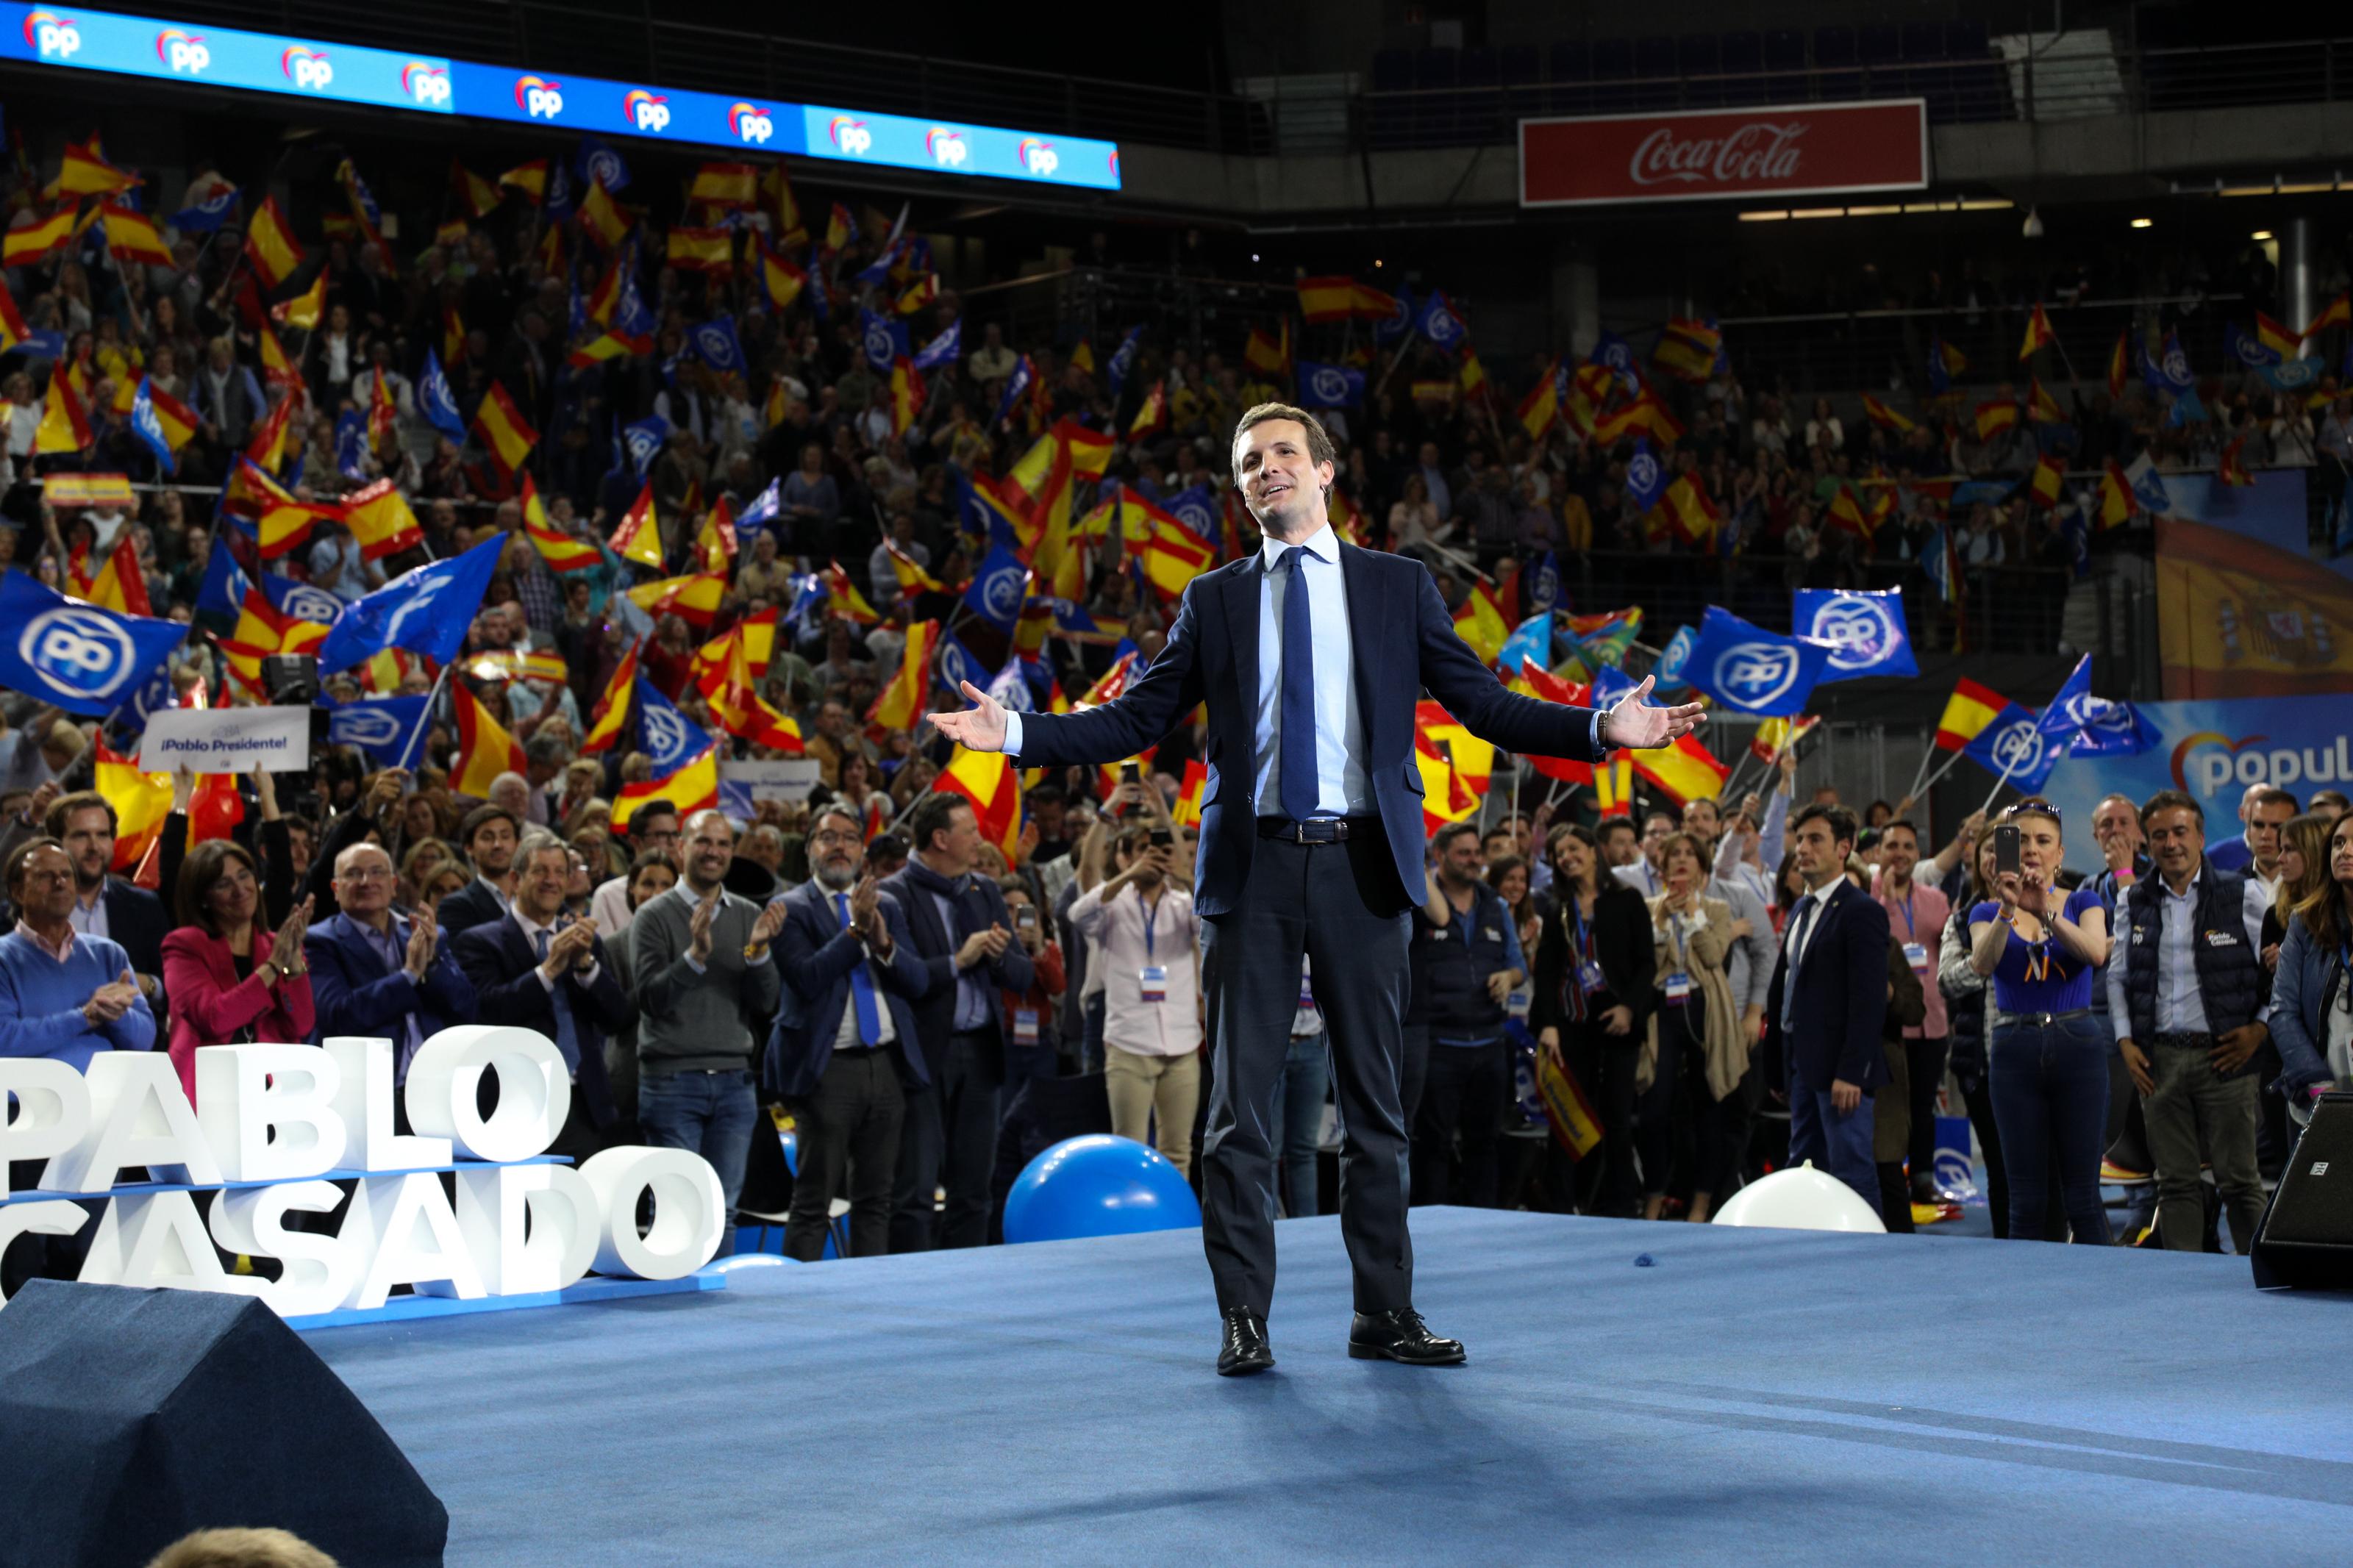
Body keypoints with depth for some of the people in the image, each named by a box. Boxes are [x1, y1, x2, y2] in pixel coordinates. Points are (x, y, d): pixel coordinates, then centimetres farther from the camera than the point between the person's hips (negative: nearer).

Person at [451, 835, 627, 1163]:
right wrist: (550, 967, -17)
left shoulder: (585, 939, 15)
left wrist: (586, 962, -8)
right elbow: (488, 1010, -13)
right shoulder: (481, 942, 2)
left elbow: (617, 1018, 7)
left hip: (584, 1107, 4)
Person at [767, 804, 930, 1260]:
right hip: (829, 1068, -5)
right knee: (813, 1202, -4)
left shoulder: (886, 906, 15)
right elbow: (806, 978, -15)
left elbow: (918, 981, 7)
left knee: (876, 1198, 9)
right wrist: (855, 930, -18)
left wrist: (885, 944, -10)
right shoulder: (791, 909, -1)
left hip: (886, 1064, 5)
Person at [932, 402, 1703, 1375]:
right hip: (1252, 866, 0)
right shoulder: (1214, 600, 12)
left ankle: (1384, 1316, 13)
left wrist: (1599, 729, -6)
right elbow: (1137, 720, 9)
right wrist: (1018, 734, -2)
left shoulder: (1398, 588, 9)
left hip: (1360, 865, 0)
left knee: (1374, 1103, 6)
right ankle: (1244, 1322, 6)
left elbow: (1483, 704, 7)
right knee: (1240, 1104, 0)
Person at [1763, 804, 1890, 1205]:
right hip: (1802, 1064, 9)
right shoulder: (1801, 909, 16)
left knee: (1851, 1170, -6)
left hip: (1838, 1067, -9)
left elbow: (1869, 1001, -17)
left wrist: (1851, 1072, -21)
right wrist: (1778, 1054, 13)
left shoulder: (1862, 912, -12)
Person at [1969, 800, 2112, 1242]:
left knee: (2083, 1197, -2)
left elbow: (2096, 953, -16)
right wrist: (2007, 911, -31)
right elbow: (1983, 963, -15)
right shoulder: (1988, 911, 6)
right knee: (2026, 1201, 3)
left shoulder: (2082, 902, 6)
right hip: (2016, 1051, 1)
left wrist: (2047, 911, -29)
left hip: (2077, 1047, -1)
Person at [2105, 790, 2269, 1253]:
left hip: (2223, 1055, -3)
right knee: (2176, 1180, 5)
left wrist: (2260, 1029, -5)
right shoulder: (2134, 904, 10)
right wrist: (2125, 1040, 7)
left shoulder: (2244, 895, 0)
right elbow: (2118, 977, 18)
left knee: (2238, 1179, -1)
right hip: (2158, 1059, 3)